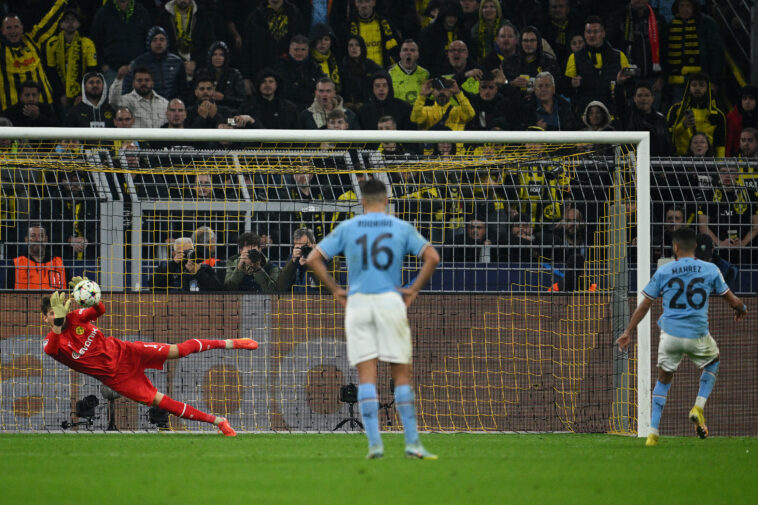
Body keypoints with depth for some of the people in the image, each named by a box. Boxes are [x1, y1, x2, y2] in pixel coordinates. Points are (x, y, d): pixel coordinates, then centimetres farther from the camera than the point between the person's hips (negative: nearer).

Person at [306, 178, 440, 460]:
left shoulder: (347, 228, 7)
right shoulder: (402, 228, 5)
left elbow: (313, 259, 3)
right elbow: (432, 257, -4)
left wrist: (335, 290, 9)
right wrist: (414, 289, 2)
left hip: (357, 301, 0)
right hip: (390, 300, 0)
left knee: (366, 376, 0)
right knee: (401, 374, 6)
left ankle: (374, 443, -9)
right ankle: (412, 443, 3)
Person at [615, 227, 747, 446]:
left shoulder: (663, 272, 0)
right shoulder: (710, 270, 0)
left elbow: (644, 305, 4)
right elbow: (732, 300, 10)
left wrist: (628, 332, 12)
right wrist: (741, 308, 34)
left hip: (670, 335, 0)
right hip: (698, 335, 0)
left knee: (663, 379, 16)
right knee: (713, 362, 30)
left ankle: (653, 432, 7)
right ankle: (699, 407, 12)